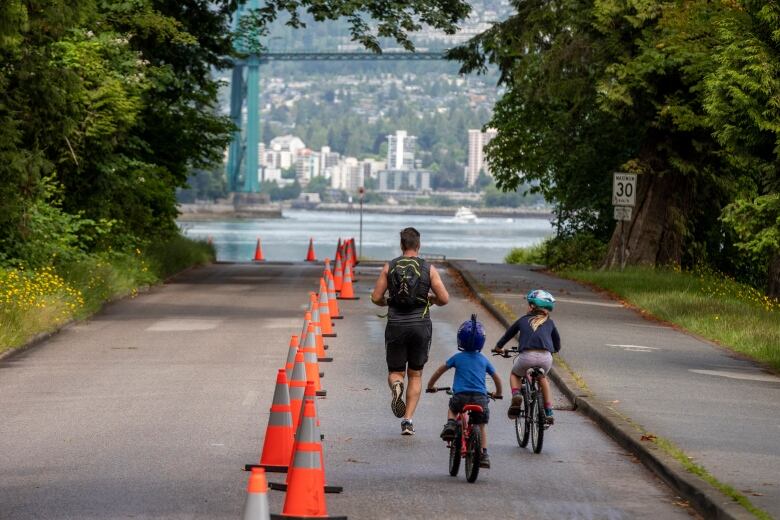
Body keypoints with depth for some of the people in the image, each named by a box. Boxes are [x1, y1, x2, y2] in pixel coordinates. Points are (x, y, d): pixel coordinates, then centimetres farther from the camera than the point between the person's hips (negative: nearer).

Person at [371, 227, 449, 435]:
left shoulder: (390, 267, 1)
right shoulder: (428, 269, -1)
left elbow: (376, 297, -2)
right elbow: (444, 298, -5)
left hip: (396, 326, 0)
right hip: (420, 326, 0)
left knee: (395, 372, 13)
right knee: (415, 375, 13)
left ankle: (396, 386, -24)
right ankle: (408, 420, 3)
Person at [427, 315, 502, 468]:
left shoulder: (457, 358, 8)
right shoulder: (483, 360, 14)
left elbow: (439, 372, 15)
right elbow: (497, 378, 24)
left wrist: (430, 386, 30)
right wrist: (498, 393, 41)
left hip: (461, 396, -1)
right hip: (480, 398, 1)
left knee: (452, 408, 32)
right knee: (482, 425, 18)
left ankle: (451, 424, 4)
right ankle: (484, 455, 8)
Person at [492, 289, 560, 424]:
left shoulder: (523, 320, 21)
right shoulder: (549, 323, 23)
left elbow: (508, 334, 34)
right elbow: (557, 342, 37)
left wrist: (498, 347, 52)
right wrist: (554, 349, 61)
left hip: (527, 356, -2)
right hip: (546, 358, 2)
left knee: (515, 375, 31)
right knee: (542, 378, 35)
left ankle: (516, 395, 0)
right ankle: (548, 411, 29)